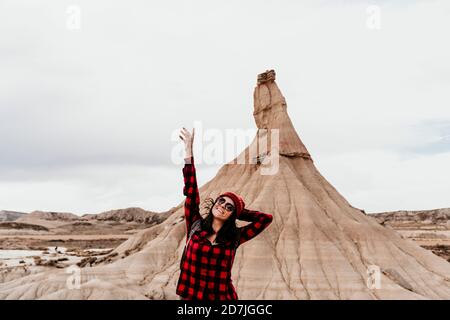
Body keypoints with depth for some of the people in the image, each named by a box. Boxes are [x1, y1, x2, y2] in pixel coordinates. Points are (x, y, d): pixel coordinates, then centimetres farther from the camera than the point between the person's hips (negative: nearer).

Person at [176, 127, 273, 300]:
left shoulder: (235, 237, -2)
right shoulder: (195, 226, -1)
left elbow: (267, 218, -3)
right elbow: (191, 191, -7)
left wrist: (238, 210, 6)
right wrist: (188, 150, -11)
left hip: (223, 296, 0)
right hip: (191, 295, 0)